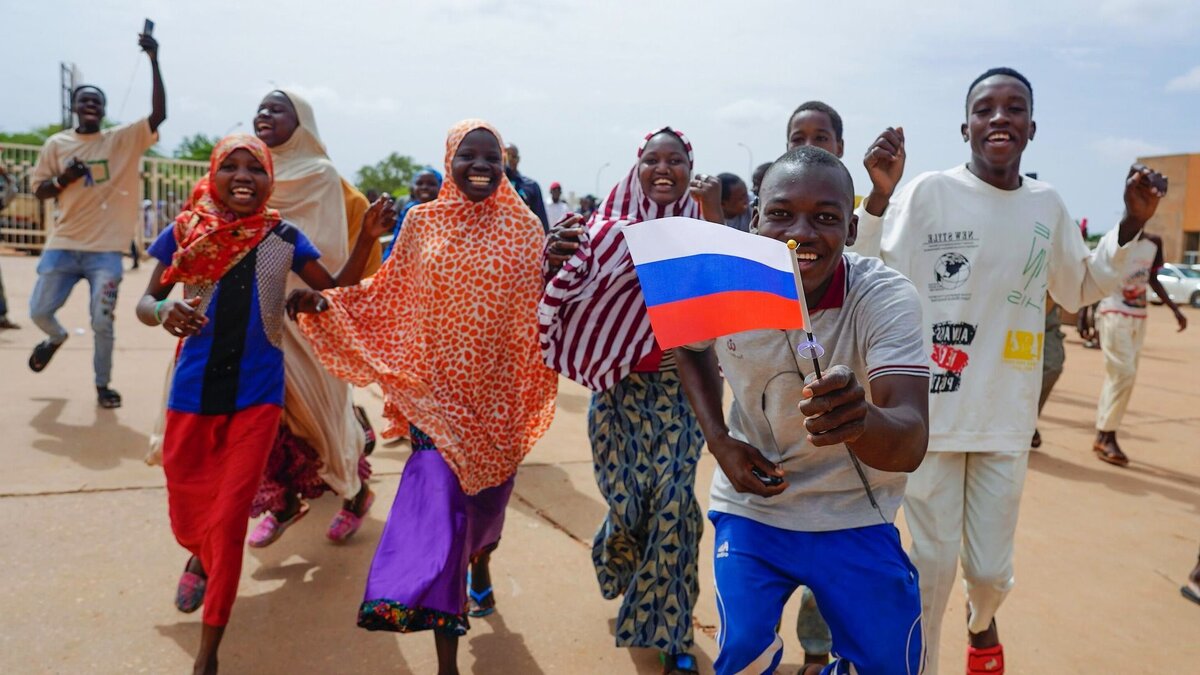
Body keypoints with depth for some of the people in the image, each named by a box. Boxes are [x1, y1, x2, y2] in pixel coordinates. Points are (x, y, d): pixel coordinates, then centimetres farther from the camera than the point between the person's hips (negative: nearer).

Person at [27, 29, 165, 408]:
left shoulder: (124, 140, 1)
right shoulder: (56, 144, 7)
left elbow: (159, 114, -13)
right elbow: (39, 191, 10)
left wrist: (154, 61, -20)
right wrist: (64, 179, -12)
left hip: (106, 250, -2)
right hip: (62, 246, 2)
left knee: (102, 323, -3)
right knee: (39, 312, 6)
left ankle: (102, 385, 17)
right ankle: (57, 338, 42)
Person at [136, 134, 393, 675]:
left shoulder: (283, 237, -2)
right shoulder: (185, 232, -2)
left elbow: (335, 291, 1)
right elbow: (144, 301, 3)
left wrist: (367, 239, -13)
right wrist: (163, 313, -21)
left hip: (257, 394, -1)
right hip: (193, 390, 1)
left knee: (230, 519, 1)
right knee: (186, 510, 16)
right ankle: (201, 560, 55)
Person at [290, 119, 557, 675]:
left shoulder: (523, 228, 0)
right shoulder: (423, 222, 1)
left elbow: (544, 304, 0)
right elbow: (390, 294, 6)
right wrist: (324, 300, -4)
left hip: (498, 393, 1)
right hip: (437, 388, -1)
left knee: (487, 494, 18)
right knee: (437, 504, -10)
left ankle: (480, 565, 55)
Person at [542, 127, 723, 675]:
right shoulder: (610, 227, -1)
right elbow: (575, 301, -6)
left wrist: (715, 216, -24)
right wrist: (557, 262, -25)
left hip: (681, 387, 0)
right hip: (620, 386, 1)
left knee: (672, 503, -2)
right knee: (625, 502, 4)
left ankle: (671, 631, 18)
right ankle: (620, 563, 44)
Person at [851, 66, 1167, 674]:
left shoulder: (1047, 205, 6)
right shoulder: (928, 192, -9)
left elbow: (1079, 289, 20)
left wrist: (1131, 225, 8)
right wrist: (880, 196, -26)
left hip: (1007, 418, 4)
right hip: (933, 412, -4)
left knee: (991, 568, 14)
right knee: (932, 564, 6)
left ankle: (982, 621, 50)